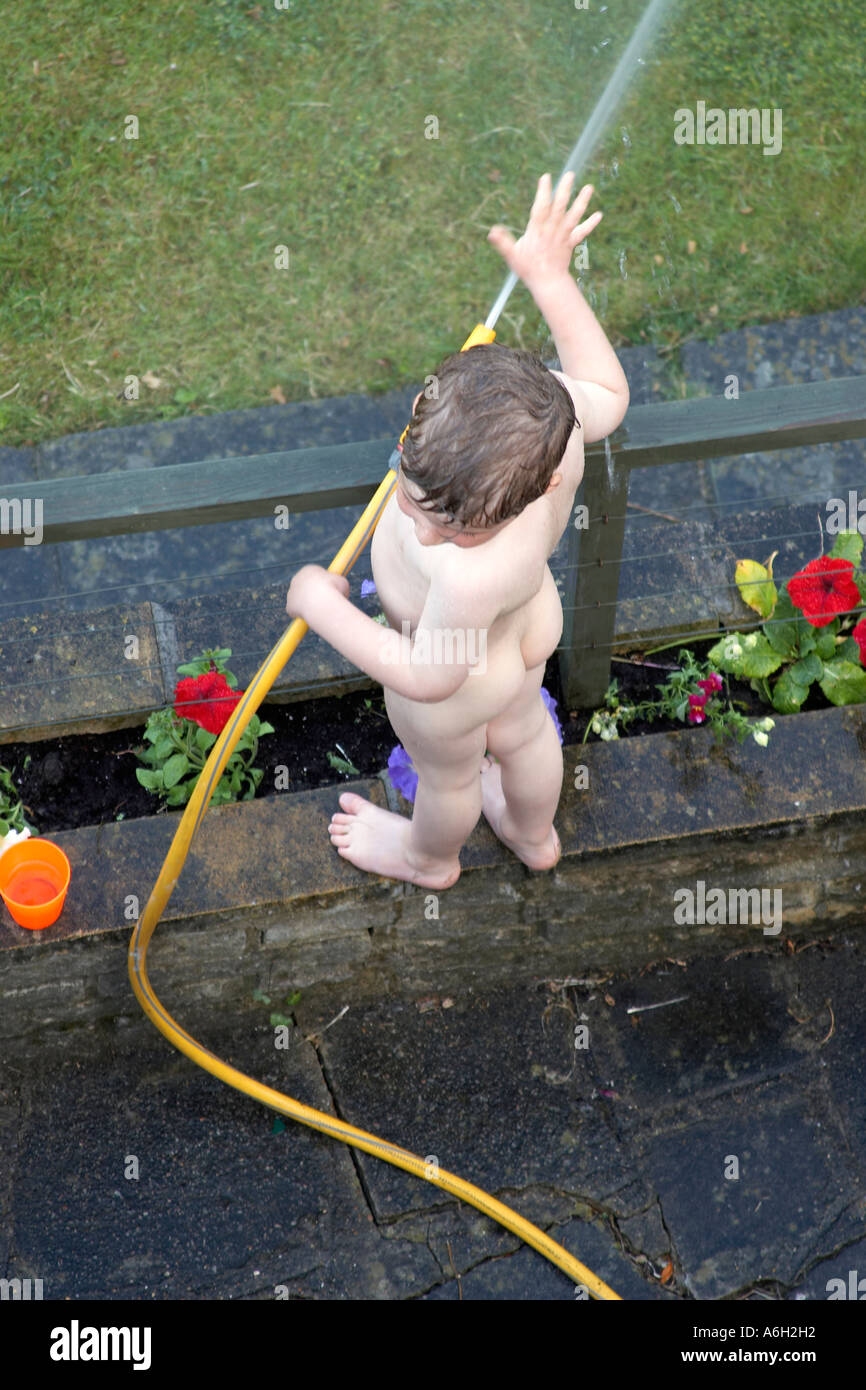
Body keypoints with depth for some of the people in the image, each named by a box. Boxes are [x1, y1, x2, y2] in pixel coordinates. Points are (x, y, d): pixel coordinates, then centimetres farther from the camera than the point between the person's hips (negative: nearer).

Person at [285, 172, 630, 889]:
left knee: (448, 776, 29)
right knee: (522, 732, 36)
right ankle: (536, 835, 69)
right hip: (528, 626, 7)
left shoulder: (470, 577, -53)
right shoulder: (552, 407, -35)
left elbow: (428, 676, -34)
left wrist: (323, 606, -25)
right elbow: (608, 390, -10)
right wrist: (551, 276, -9)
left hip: (456, 690, -6)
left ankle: (430, 857, 65)